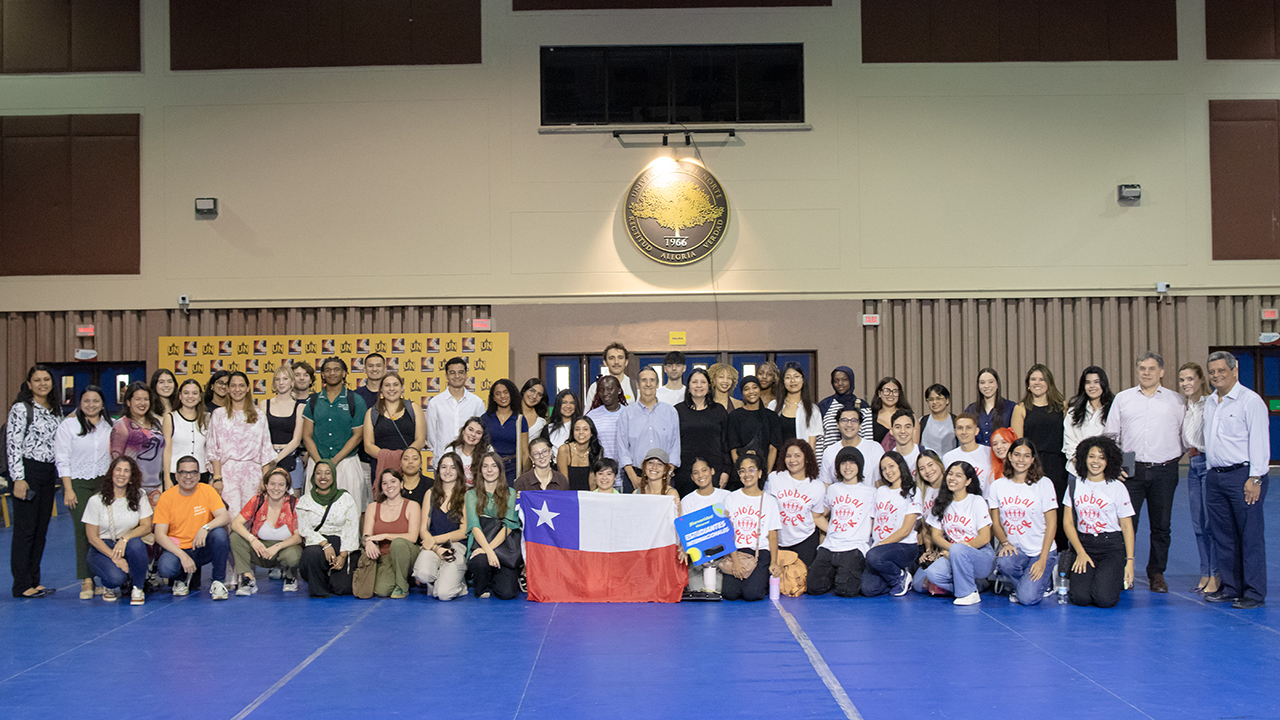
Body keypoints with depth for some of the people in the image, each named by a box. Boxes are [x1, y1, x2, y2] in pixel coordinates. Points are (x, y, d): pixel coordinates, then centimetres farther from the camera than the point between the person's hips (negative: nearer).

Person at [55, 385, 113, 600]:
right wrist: (68, 489, -6)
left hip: (105, 483, 2)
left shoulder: (111, 425, 11)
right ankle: (86, 580, -6)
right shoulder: (68, 425, 4)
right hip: (78, 484, -2)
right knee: (84, 530, -9)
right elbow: (62, 460, 0)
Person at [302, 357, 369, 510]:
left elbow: (358, 435, -1)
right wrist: (320, 462, -7)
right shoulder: (313, 402, 10)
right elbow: (307, 436, 7)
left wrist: (335, 461, -9)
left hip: (346, 462, -2)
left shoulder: (356, 401, 3)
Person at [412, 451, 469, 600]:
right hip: (432, 547, 3)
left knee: (444, 594, -25)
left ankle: (458, 583, 10)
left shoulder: (465, 495, 4)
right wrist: (436, 548, -10)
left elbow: (463, 532, 0)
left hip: (456, 547, -3)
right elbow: (423, 529, 10)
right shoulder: (431, 493, 15)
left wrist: (435, 539, -10)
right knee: (423, 574, -33)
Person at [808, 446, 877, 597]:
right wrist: (832, 531, 13)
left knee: (845, 590, -23)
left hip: (855, 548, -3)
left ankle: (855, 571, 9)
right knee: (815, 587, -15)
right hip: (829, 546, 3)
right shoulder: (832, 489, 18)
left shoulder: (870, 491, 7)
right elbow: (817, 516, 26)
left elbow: (874, 523, 8)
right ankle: (834, 574, 16)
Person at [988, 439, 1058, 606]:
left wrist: (1042, 560, -12)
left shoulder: (1044, 485, -4)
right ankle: (1021, 586, 2)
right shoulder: (998, 486, 3)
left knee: (1028, 598, -21)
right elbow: (995, 522, 5)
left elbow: (1051, 524, -5)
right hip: (1014, 548, 2)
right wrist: (1005, 542, -15)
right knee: (1004, 562, -34)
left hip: (1040, 550, -2)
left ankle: (1043, 581, 16)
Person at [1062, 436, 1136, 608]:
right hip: (1083, 544, 2)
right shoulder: (1075, 485, 6)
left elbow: (1127, 526, 0)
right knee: (1080, 597, -21)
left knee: (1104, 599, -22)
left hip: (1112, 546, -2)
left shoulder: (1117, 487, 0)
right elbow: (1068, 521, 6)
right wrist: (1080, 552, -5)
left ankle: (1117, 580, 13)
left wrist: (1130, 561, -8)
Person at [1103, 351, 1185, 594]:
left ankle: (1157, 574, 16)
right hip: (1131, 470, 0)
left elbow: (1184, 434, 11)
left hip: (1164, 471, 0)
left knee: (1161, 525, 5)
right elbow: (1110, 434, 11)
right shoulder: (1122, 399, 9)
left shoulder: (1175, 400, 8)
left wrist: (1174, 457, 2)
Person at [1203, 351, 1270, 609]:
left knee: (1250, 536, -3)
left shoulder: (1251, 401, -8)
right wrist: (1211, 473, 15)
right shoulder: (1209, 403, 15)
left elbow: (1259, 442, -12)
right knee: (1223, 536, 10)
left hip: (1243, 474, -8)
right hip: (1215, 476, 8)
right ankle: (1231, 588, 19)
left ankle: (1254, 593, 1)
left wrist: (1255, 479, -16)